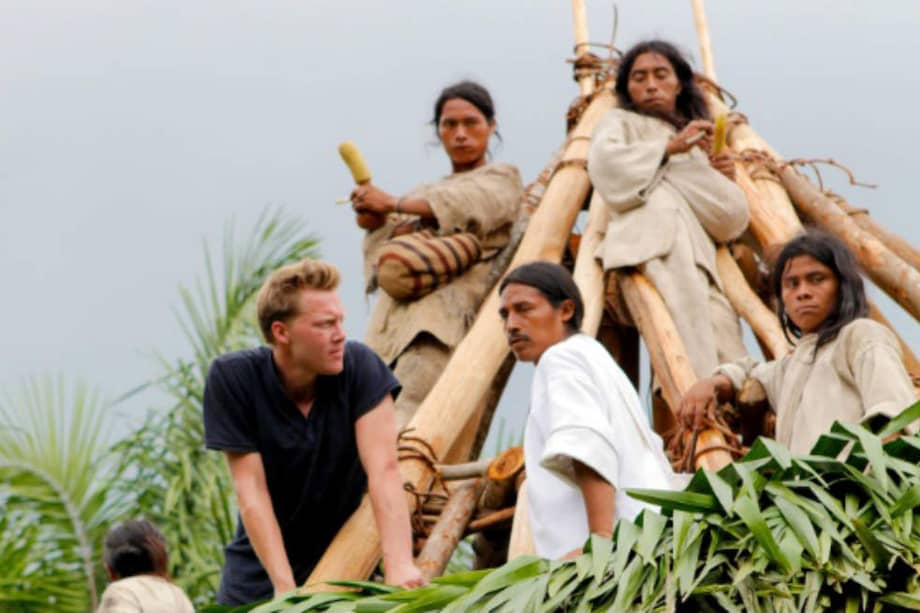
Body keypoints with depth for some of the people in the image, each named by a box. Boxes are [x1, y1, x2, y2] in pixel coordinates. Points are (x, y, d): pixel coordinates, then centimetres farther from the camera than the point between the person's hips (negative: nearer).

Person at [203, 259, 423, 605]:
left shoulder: (359, 366, -15)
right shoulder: (231, 379, -16)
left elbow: (383, 470, -22)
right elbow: (251, 489, -18)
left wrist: (399, 566, -35)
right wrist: (285, 587, -26)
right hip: (262, 566, 0)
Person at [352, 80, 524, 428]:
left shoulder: (501, 179, 18)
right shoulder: (423, 193, 33)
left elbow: (471, 202, -6)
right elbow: (376, 242, 16)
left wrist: (392, 204, -5)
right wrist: (414, 226, -6)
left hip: (450, 313, -5)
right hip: (394, 319, 5)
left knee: (406, 412, -28)